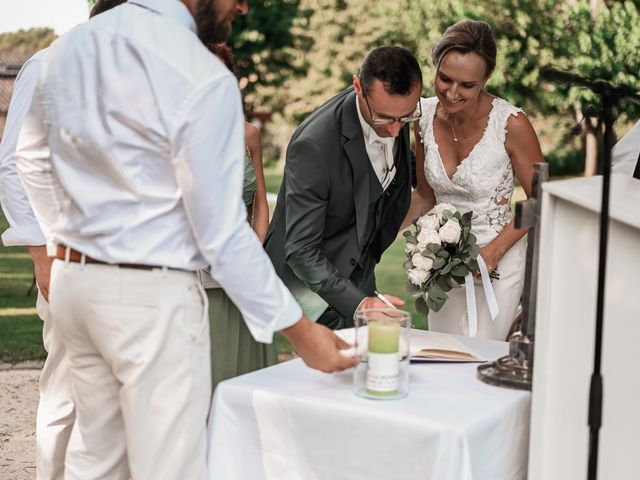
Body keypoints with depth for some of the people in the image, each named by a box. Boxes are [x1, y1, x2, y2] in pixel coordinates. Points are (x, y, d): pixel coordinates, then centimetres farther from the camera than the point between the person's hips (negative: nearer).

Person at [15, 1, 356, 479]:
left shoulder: (67, 47, 4)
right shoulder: (204, 80, -18)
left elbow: (34, 159, 16)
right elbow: (222, 232, -17)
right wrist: (297, 328, -9)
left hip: (73, 278, 8)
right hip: (152, 296, -8)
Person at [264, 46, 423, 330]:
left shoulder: (395, 113, -8)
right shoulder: (313, 144, -31)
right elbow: (300, 251, -29)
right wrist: (358, 303, -39)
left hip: (359, 272, 7)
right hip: (308, 280, -6)